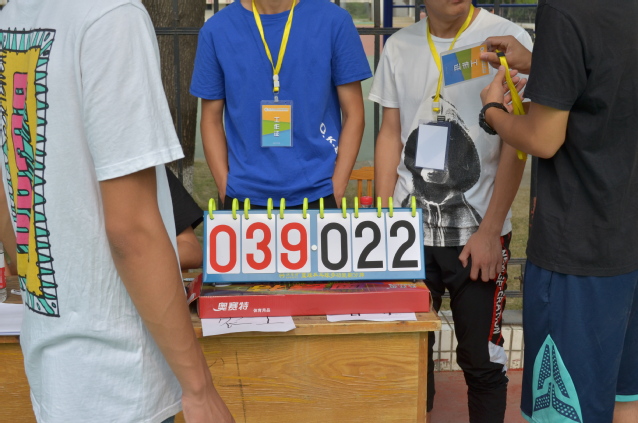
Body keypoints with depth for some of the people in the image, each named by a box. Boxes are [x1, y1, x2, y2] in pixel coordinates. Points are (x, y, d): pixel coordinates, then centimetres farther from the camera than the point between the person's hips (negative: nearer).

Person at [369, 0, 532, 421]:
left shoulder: (507, 38, -7)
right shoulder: (399, 45, 5)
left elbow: (516, 143, -7)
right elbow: (391, 135, 10)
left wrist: (490, 231, -10)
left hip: (478, 233, -3)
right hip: (409, 229, 3)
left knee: (482, 359, 6)